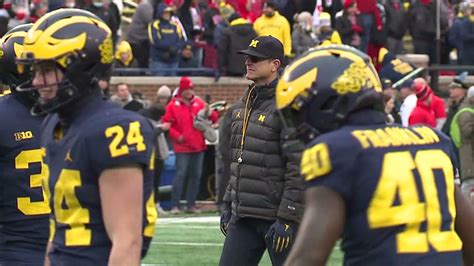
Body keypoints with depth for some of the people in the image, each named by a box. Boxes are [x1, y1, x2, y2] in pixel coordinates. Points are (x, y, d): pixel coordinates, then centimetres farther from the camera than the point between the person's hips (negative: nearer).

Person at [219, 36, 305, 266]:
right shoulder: (243, 104, 14)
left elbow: (299, 169, -18)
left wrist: (287, 219, -20)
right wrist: (228, 205, 19)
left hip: (275, 217, -8)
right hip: (243, 215, 8)